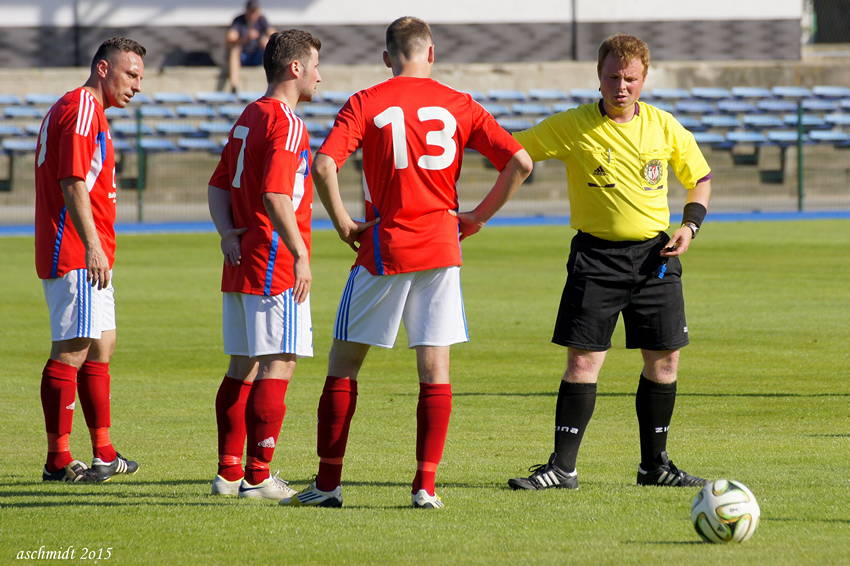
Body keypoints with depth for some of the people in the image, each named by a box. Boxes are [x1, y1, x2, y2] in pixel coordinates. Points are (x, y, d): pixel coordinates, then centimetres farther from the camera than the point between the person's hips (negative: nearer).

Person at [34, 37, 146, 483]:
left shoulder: (86, 110, 21)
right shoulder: (81, 109, -12)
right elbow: (72, 183, -21)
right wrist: (93, 247, -25)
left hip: (89, 257, 11)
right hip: (76, 256, -11)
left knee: (100, 347, 15)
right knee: (71, 351, -10)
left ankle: (103, 454, 21)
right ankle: (58, 460, -10)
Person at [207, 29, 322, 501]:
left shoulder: (249, 117, 16)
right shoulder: (285, 123, -13)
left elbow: (219, 185, 16)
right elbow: (275, 196, -23)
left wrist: (228, 233, 3)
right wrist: (301, 255, -19)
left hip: (241, 264, 9)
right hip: (274, 265, -9)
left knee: (243, 367, 12)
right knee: (278, 365, -6)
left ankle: (228, 472, 14)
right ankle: (257, 477, -7)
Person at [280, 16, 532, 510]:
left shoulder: (366, 104, -2)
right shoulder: (459, 105, 5)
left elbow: (324, 165, -16)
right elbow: (519, 162, -2)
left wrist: (344, 224, -4)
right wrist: (478, 218, 7)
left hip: (384, 247, -2)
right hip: (441, 247, 2)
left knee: (344, 360, 9)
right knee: (436, 367, 4)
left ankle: (328, 483, 7)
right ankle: (426, 484, -1)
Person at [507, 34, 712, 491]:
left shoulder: (664, 127, 2)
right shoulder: (572, 127, -6)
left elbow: (700, 178, 15)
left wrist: (690, 225, 0)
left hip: (654, 253, 3)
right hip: (596, 255, -3)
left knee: (664, 360, 5)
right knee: (583, 360, -8)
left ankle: (654, 463, 19)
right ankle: (562, 467, -3)